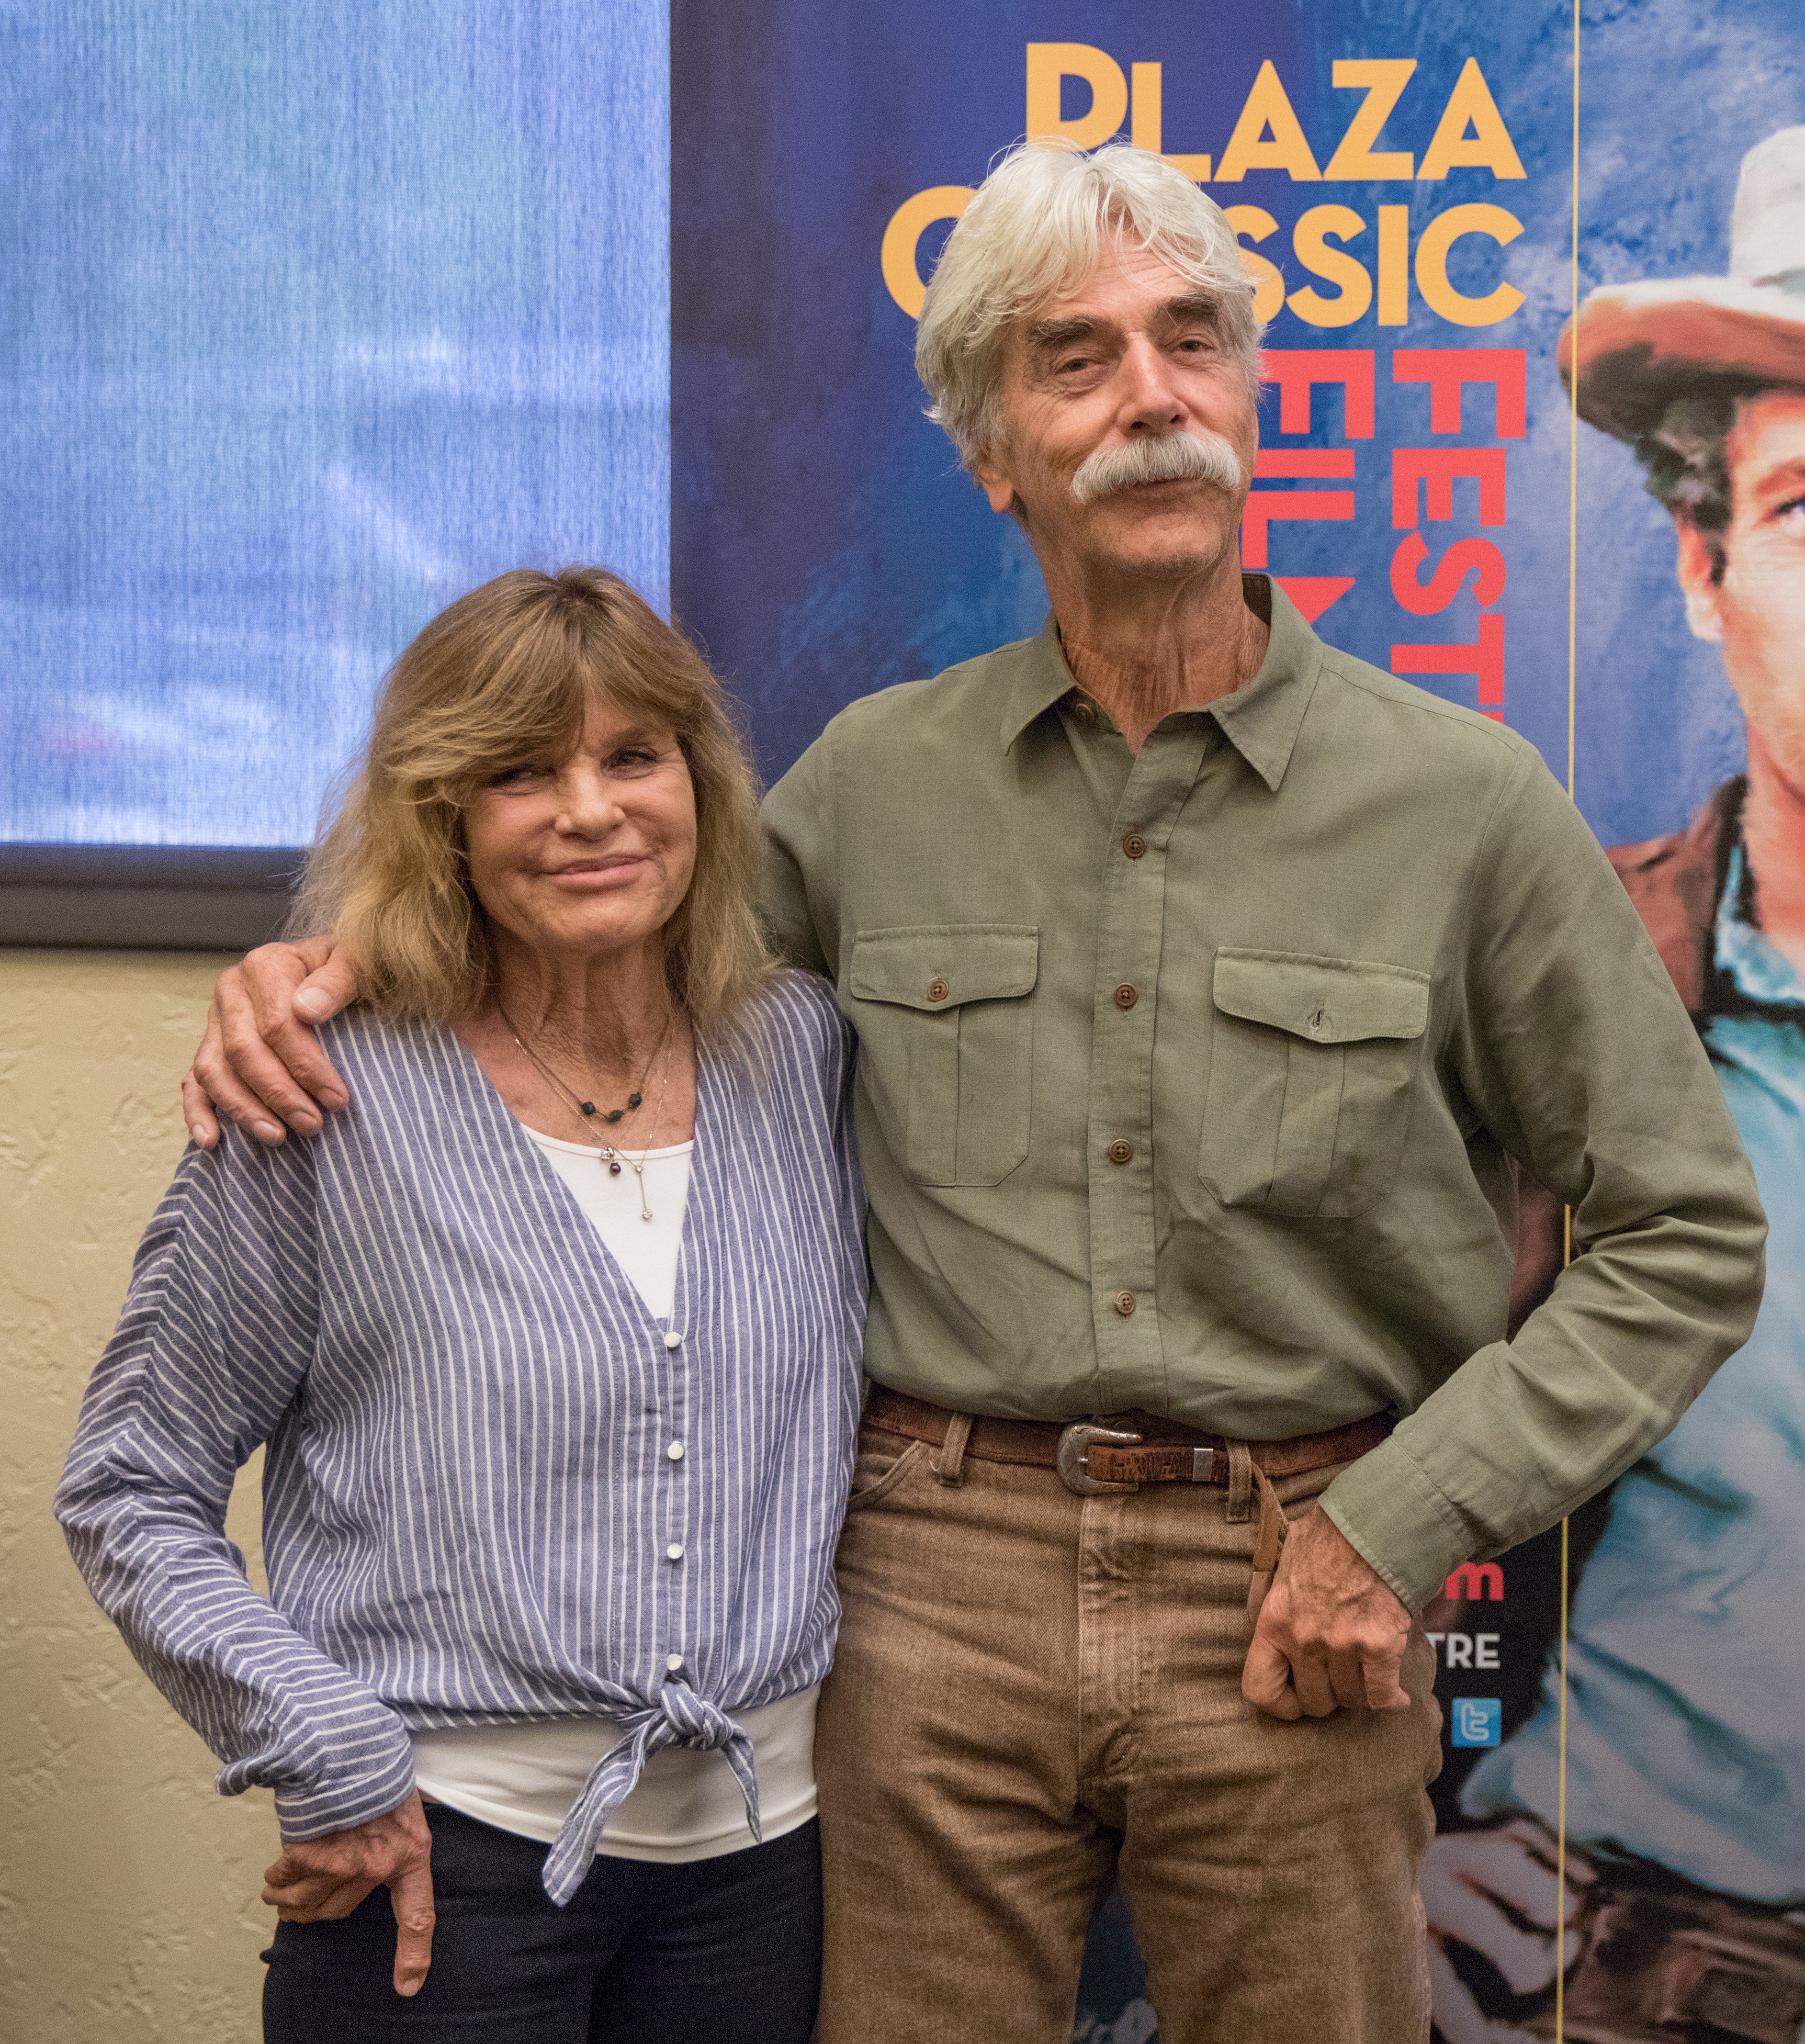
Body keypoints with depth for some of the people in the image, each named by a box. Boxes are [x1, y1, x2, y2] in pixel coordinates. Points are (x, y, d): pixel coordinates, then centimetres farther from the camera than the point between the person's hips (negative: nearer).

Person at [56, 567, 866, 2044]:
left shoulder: (803, 1053, 3)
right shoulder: (329, 1104, -8)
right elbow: (131, 1493, -3)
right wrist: (327, 1760, -11)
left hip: (764, 1854, 4)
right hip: (441, 1860, -3)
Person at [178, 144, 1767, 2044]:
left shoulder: (1464, 801, -3)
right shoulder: (874, 781, 3)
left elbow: (1687, 1238, 2)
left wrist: (1405, 1520, -6)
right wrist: (329, 962, 0)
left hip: (1289, 1601, -1)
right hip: (942, 1579, 1)